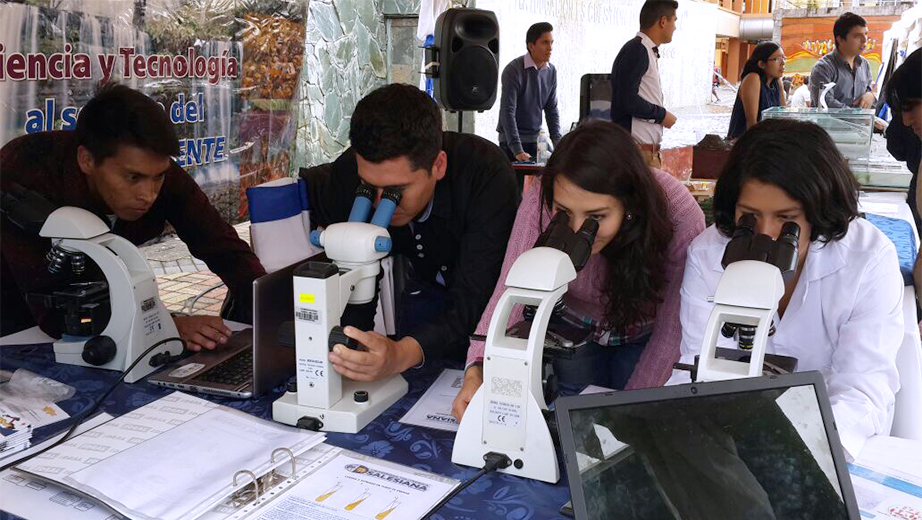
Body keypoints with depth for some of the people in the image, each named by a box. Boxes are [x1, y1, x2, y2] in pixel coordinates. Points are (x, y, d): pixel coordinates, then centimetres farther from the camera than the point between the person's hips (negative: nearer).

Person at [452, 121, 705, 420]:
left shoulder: (679, 216, -35)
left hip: (643, 337, -1)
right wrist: (477, 372, -50)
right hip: (571, 328, 1)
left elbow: (672, 329, -23)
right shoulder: (540, 205, -34)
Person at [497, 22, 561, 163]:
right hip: (511, 140, -5)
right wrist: (517, 150, -27)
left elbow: (551, 109, 9)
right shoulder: (513, 70, -14)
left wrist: (558, 142, -3)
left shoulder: (551, 71, 4)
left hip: (536, 139, 5)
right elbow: (507, 111, -20)